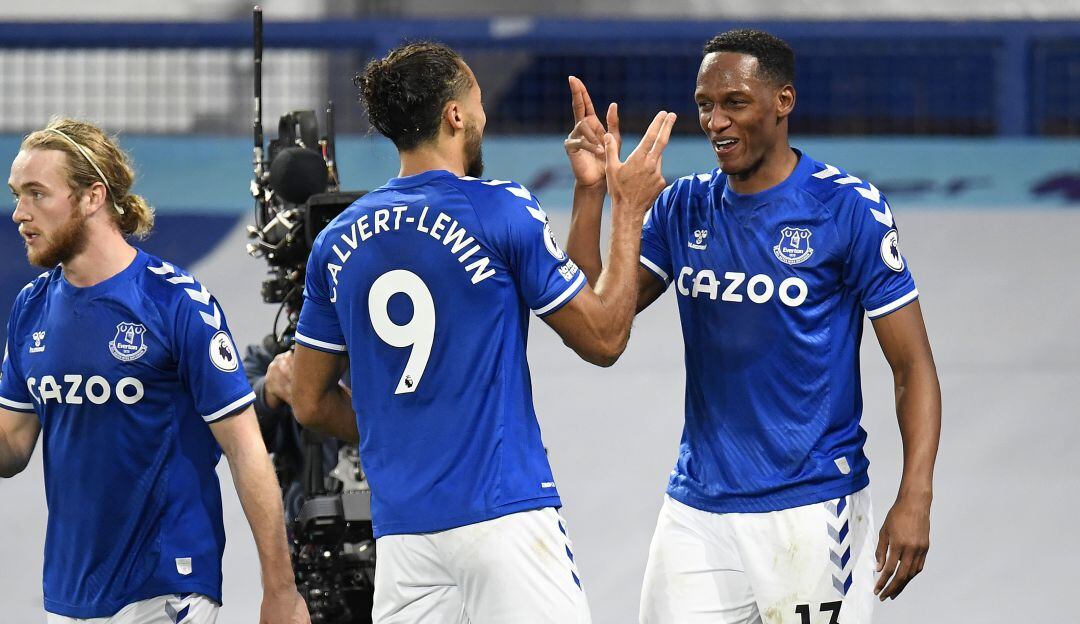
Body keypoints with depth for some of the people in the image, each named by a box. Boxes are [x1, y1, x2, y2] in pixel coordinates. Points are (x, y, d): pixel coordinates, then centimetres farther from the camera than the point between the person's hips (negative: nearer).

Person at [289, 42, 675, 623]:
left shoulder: (337, 241, 10)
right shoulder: (502, 211, -5)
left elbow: (311, 402, 15)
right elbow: (603, 338, 3)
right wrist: (630, 210, 12)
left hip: (401, 528, 5)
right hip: (503, 510, -5)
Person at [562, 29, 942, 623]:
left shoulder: (848, 207, -6)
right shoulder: (684, 207, 8)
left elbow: (912, 364, -6)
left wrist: (914, 498, -17)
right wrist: (591, 191, -8)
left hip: (812, 509, -4)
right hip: (696, 508, 4)